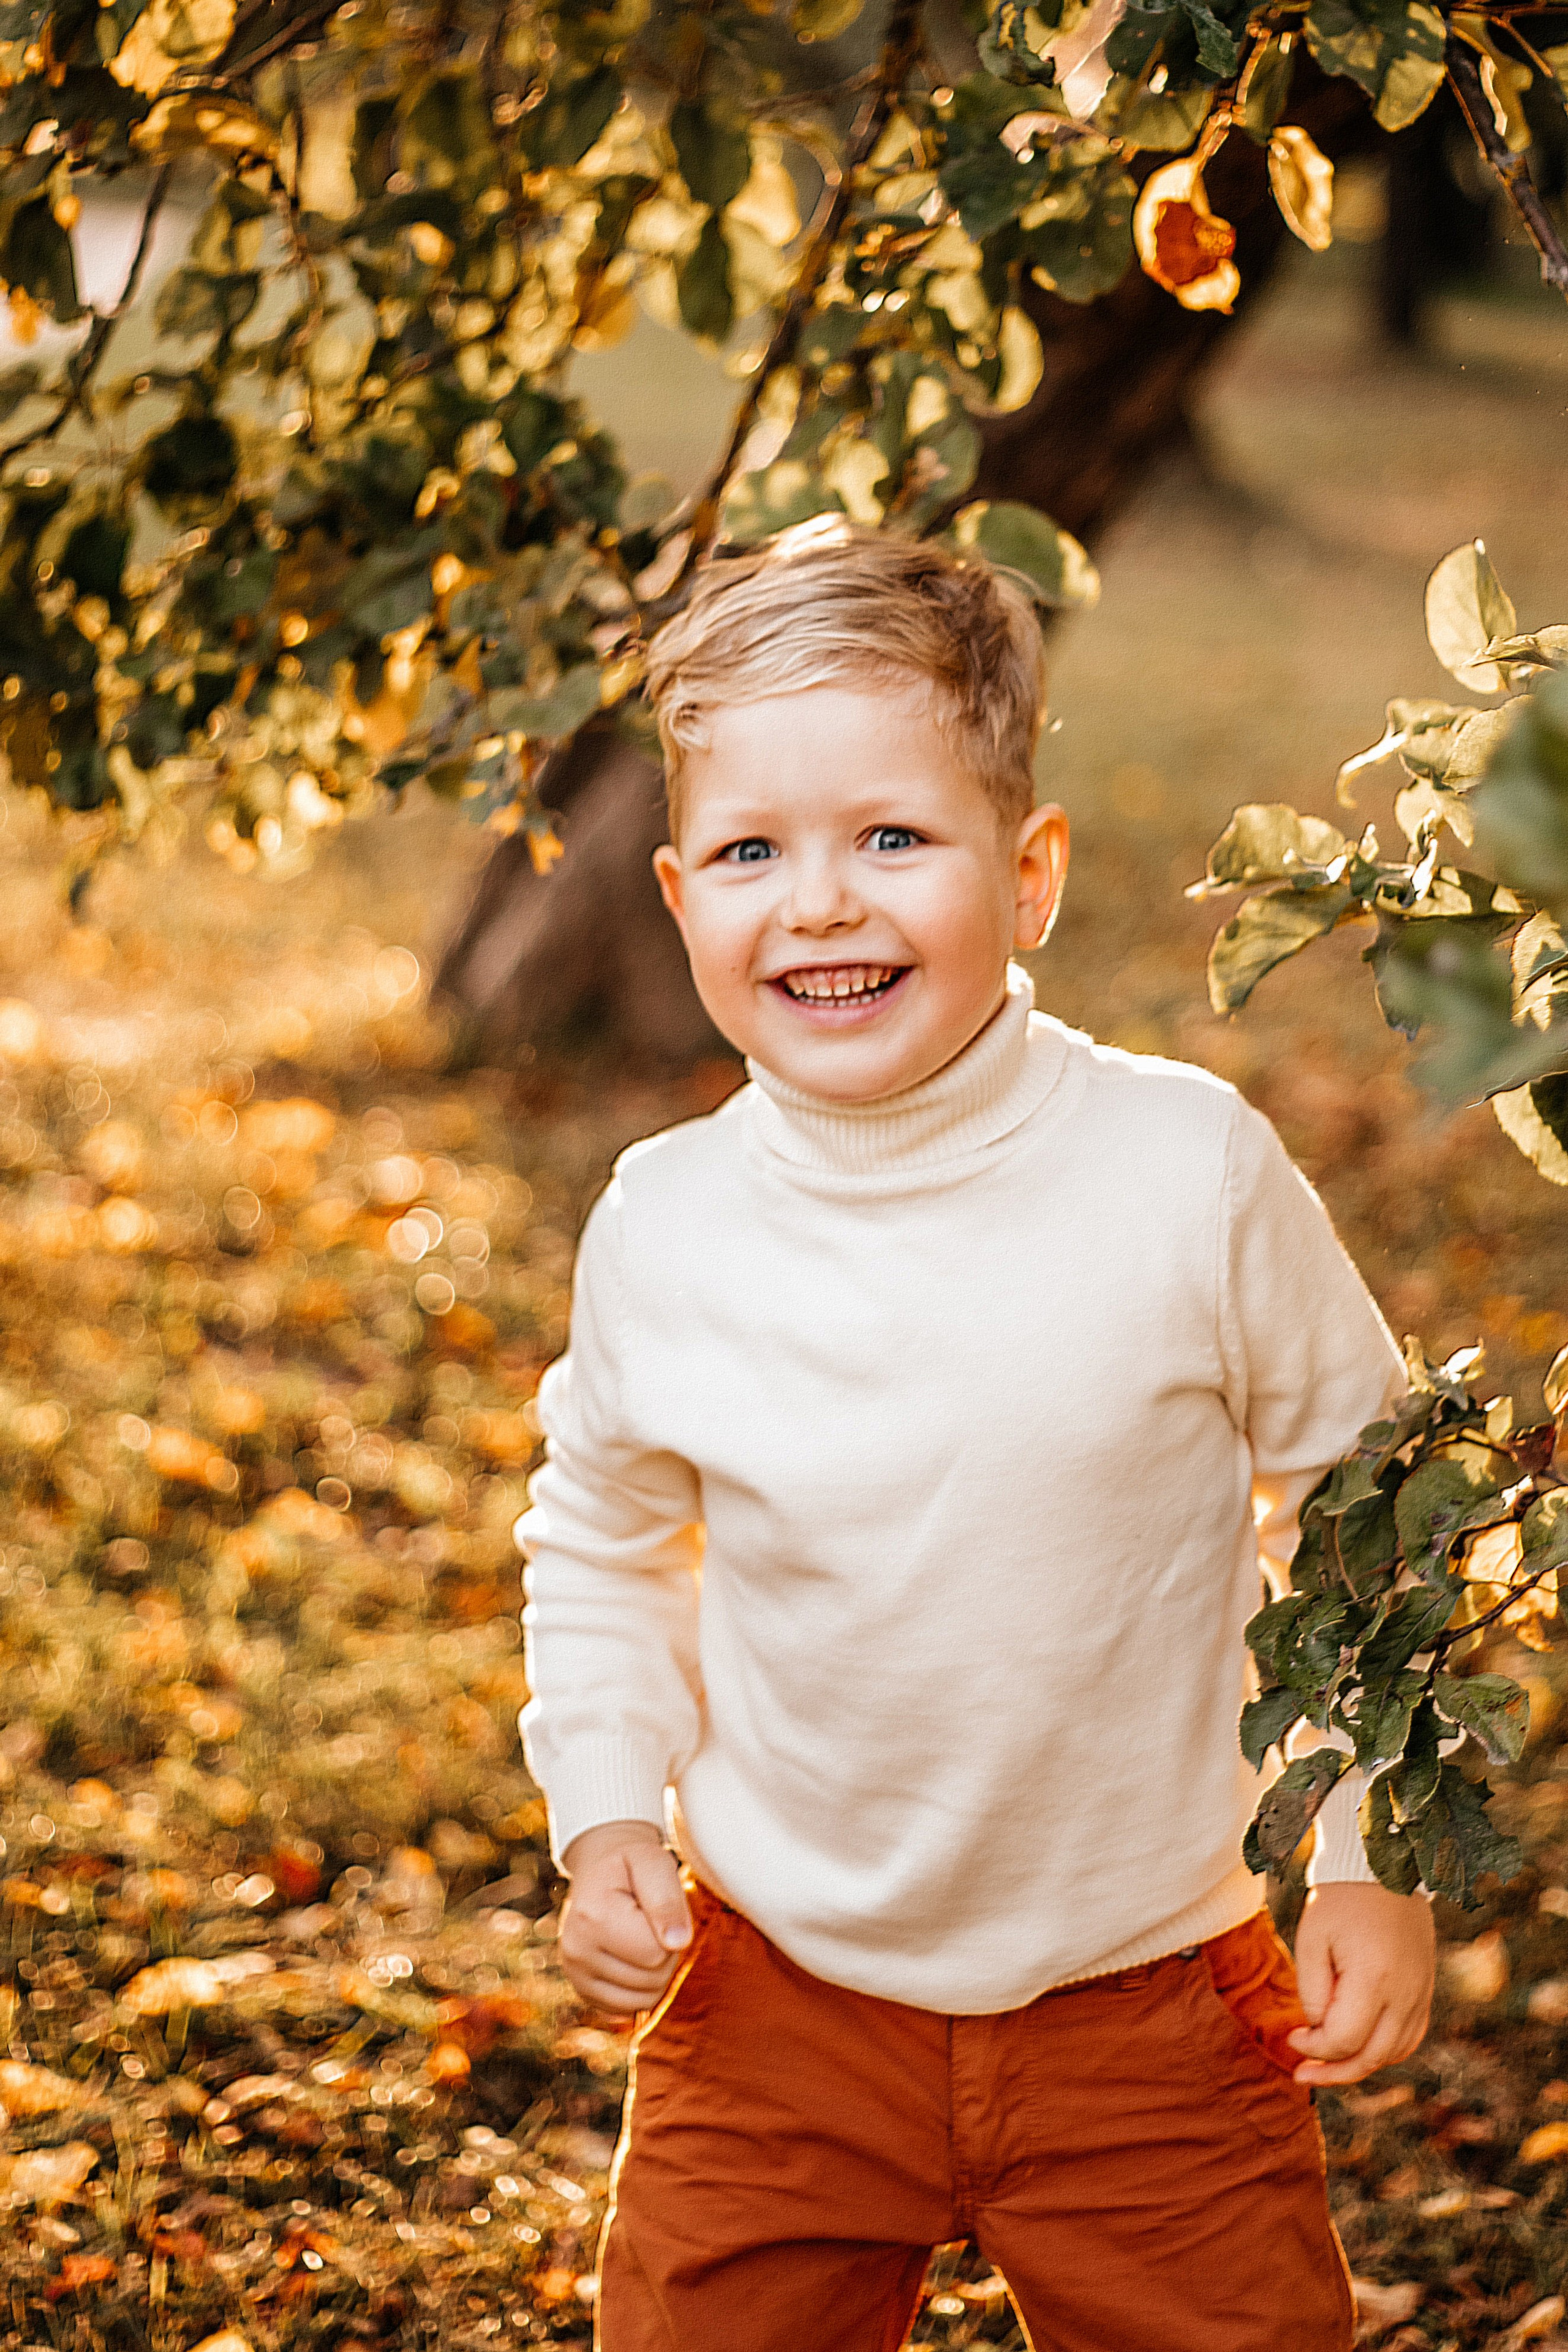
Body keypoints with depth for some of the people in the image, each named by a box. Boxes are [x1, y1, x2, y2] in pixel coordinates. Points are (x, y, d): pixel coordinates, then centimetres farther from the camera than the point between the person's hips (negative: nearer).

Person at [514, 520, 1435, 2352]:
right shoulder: (661, 1232, -10)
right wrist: (608, 1814, -2)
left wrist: (1373, 1858, -2)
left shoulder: (1191, 1173, -15)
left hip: (1154, 2008, -1)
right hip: (774, 2009, 1)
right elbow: (601, 1547, 10)